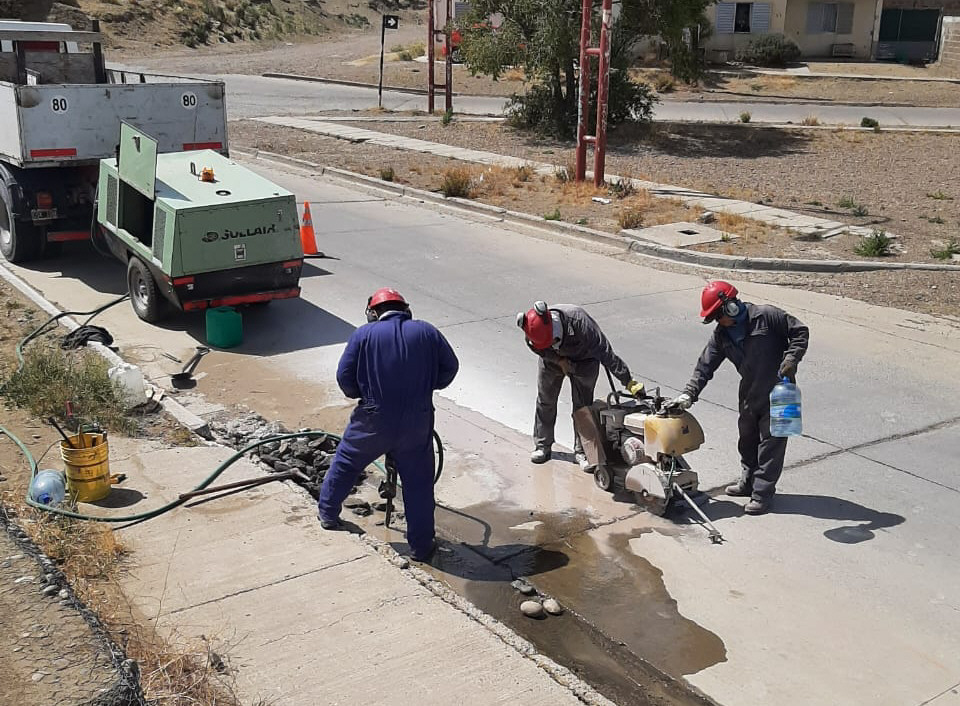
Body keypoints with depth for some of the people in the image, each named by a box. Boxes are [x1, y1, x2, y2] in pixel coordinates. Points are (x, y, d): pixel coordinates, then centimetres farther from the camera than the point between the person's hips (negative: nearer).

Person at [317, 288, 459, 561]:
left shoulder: (364, 335, -3)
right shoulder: (427, 332, 3)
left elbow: (344, 377, -4)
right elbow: (450, 367, 6)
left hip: (374, 420, 0)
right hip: (417, 423, 1)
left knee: (345, 462, 24)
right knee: (418, 482, 11)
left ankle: (327, 513, 40)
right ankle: (421, 545, 16)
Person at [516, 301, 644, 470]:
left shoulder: (579, 321, -43)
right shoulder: (533, 330, -31)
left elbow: (605, 352, -40)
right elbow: (541, 350, -5)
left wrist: (629, 382, -39)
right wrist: (559, 361, -15)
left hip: (583, 359, -3)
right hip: (553, 359, 3)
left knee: (582, 404, -5)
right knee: (545, 400, 7)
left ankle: (582, 451, 6)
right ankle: (543, 445, 23)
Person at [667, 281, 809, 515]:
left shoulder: (766, 316, -17)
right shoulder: (721, 335, 1)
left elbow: (800, 332, -11)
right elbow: (705, 366, 1)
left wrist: (790, 359, -23)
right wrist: (688, 395, -8)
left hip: (778, 391, -7)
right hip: (750, 394, 7)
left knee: (771, 441, -1)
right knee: (747, 439, 19)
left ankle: (762, 493, 5)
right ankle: (748, 482, 37)